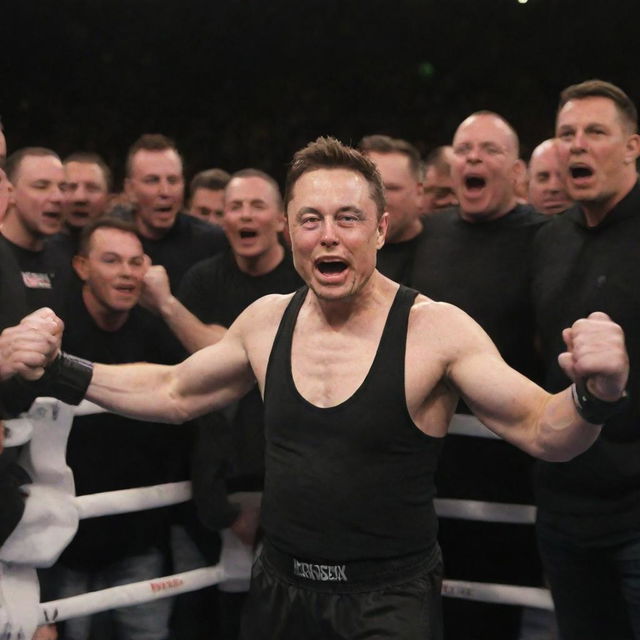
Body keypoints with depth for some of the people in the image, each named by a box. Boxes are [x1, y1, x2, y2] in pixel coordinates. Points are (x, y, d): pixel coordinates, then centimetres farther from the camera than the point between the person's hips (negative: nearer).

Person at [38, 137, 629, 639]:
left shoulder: (436, 329, -16)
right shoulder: (266, 320, -1)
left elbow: (541, 431, -17)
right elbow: (175, 393, 12)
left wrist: (596, 393, -38)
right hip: (279, 588, 5)